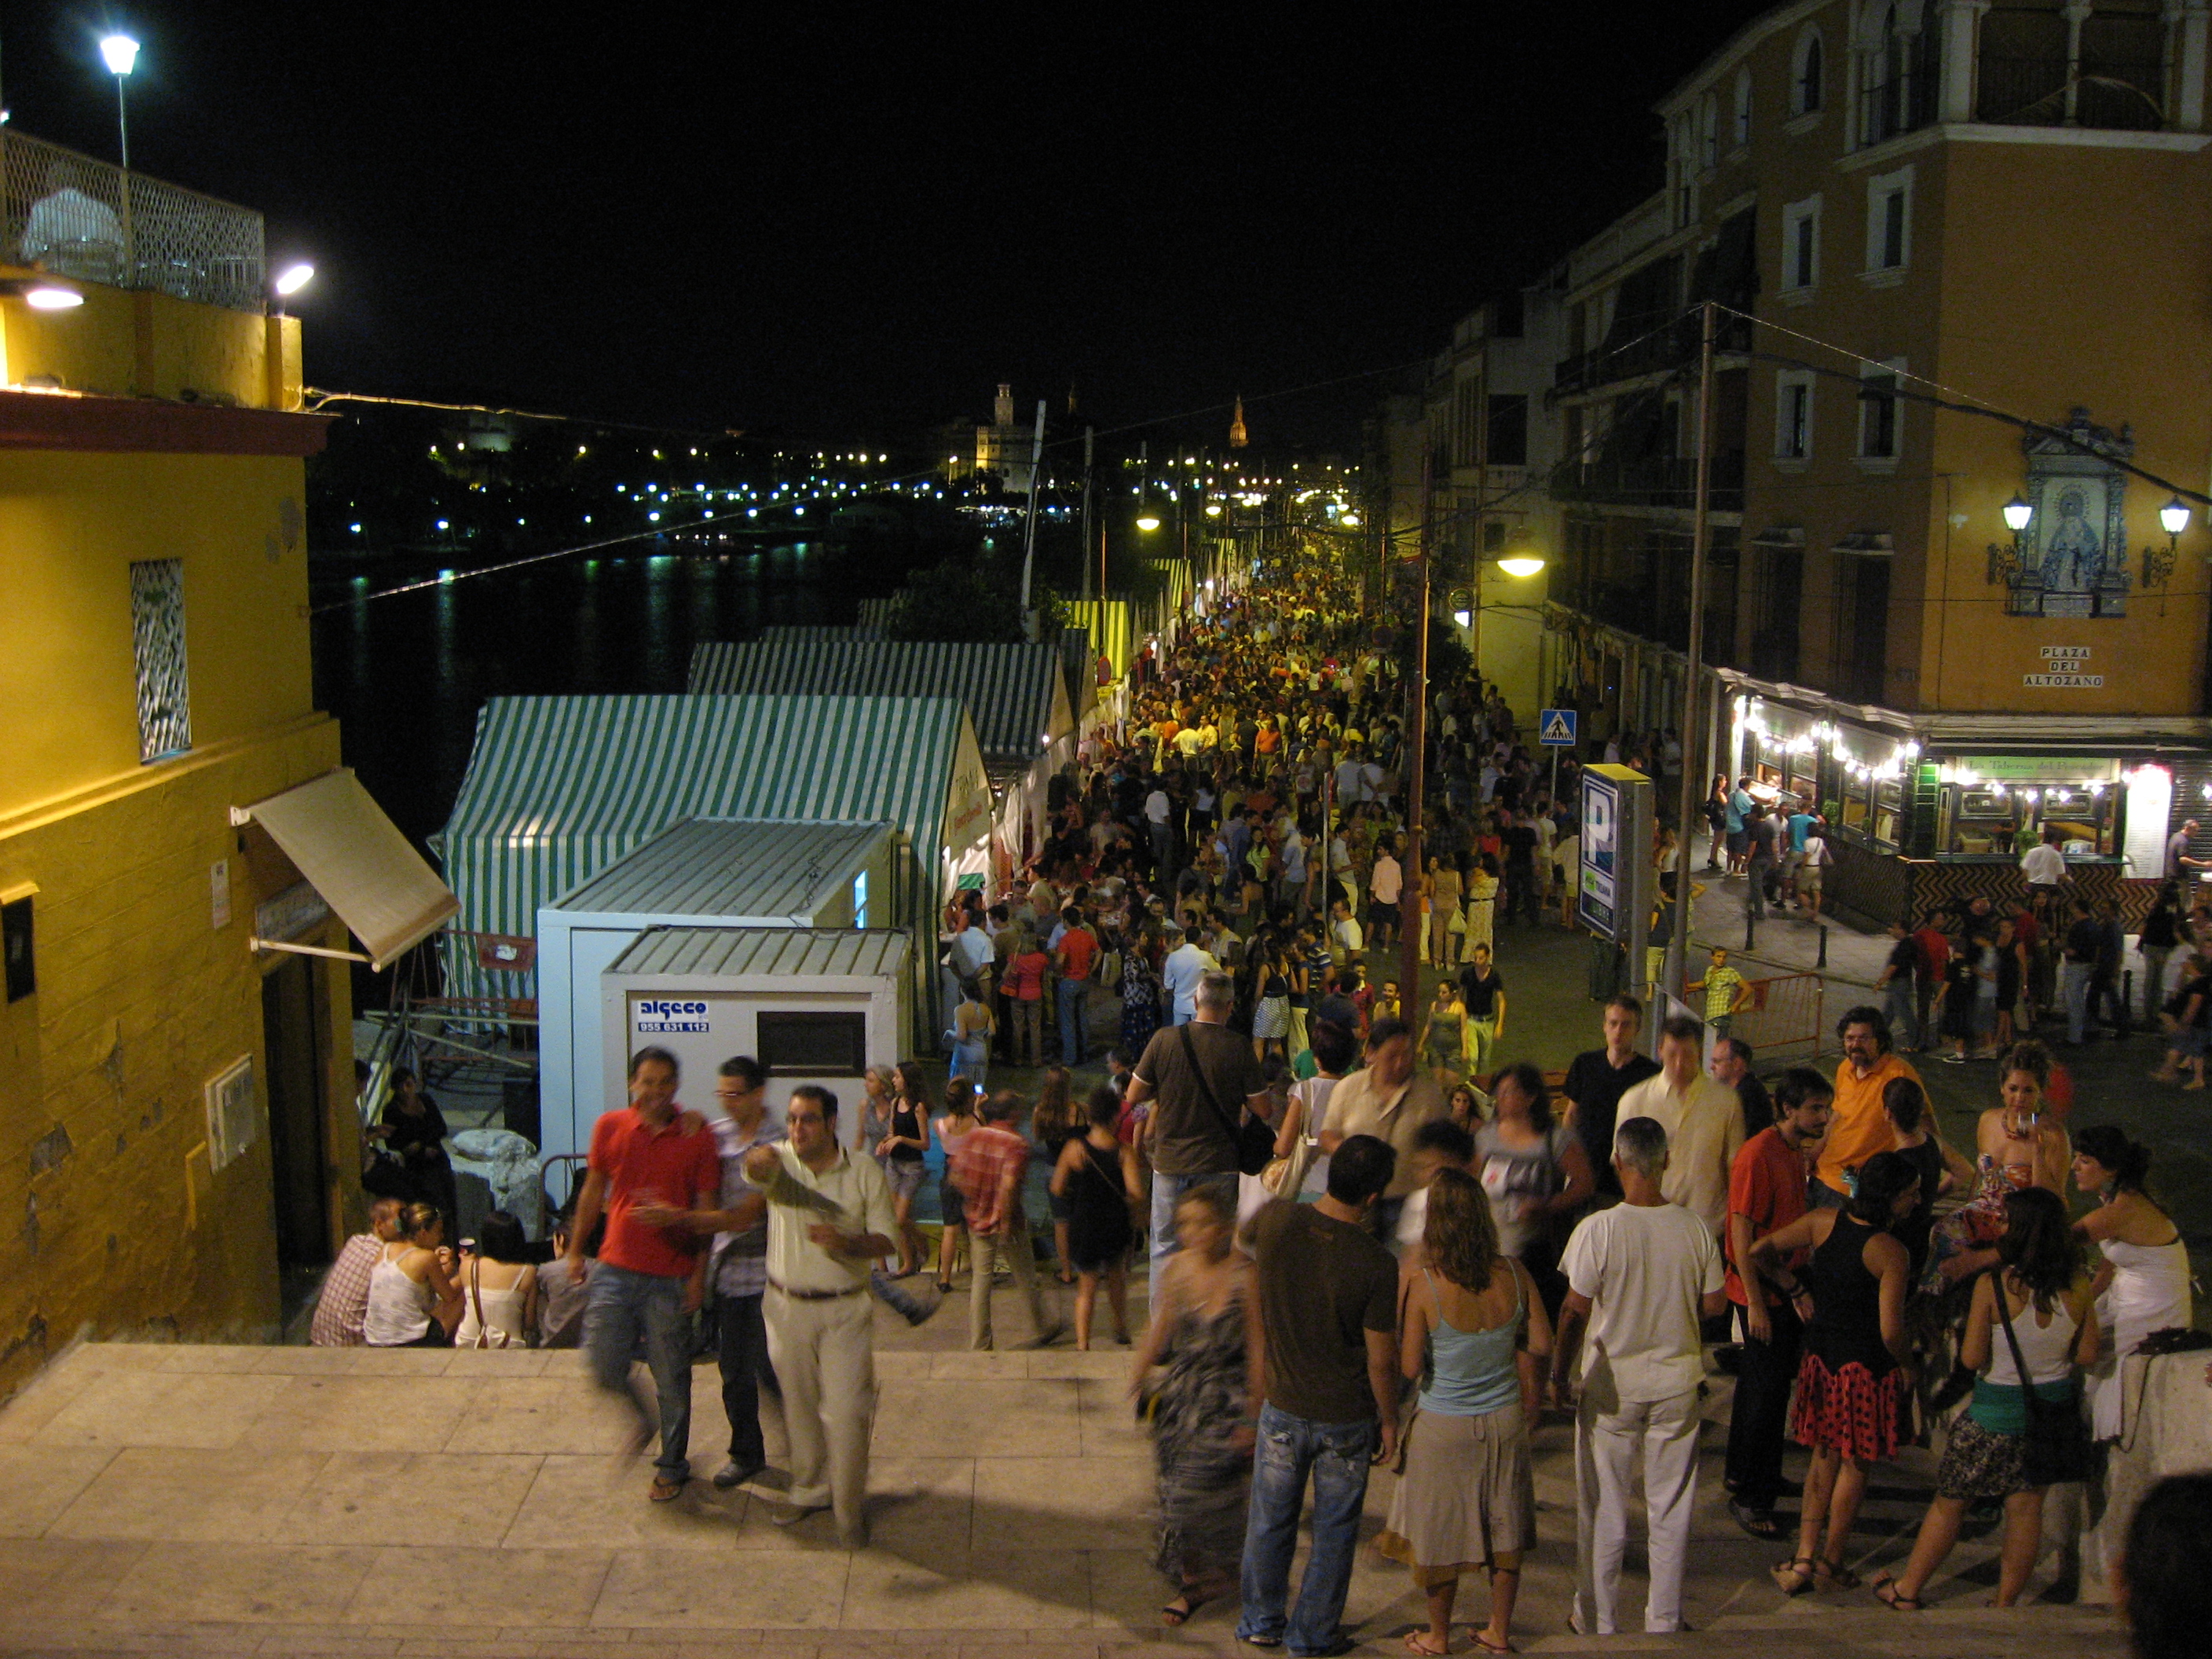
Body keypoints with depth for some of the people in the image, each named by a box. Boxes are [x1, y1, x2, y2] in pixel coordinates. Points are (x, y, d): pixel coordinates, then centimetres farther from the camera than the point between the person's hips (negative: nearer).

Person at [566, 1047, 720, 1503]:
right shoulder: (610, 1127, 0)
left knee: (671, 1378, 7)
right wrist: (576, 1249, 13)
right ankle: (640, 1419, 33)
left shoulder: (696, 1135, -6)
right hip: (616, 1268, 2)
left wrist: (699, 1273, -6)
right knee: (605, 1366, 0)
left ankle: (672, 1466, 26)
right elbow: (593, 1191, 12)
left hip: (671, 1277, -2)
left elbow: (707, 1209, -3)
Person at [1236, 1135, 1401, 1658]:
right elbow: (1382, 1361, -15)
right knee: (1335, 1529, 17)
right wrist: (1389, 1420, 0)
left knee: (1271, 1520, 19)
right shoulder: (1376, 1264, -24)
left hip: (1283, 1407, 2)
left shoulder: (1276, 1222, -17)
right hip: (1347, 1418, -2)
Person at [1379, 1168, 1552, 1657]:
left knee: (1441, 1533, 15)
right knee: (1503, 1527, 21)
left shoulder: (1422, 1281, -24)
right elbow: (1541, 1345, -3)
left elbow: (1409, 1368, -17)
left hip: (1445, 1427, -3)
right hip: (1506, 1419, 3)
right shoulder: (1513, 1273, -13)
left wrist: (1404, 1286, -11)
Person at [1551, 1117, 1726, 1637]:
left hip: (1611, 1384, -2)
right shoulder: (1695, 1229, -9)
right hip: (1677, 1381, 2)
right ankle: (1664, 1620, 25)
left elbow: (1575, 1313, -14)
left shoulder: (1598, 1230, -18)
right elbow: (1715, 1304, 0)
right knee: (1671, 1507, 15)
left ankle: (1598, 1623, 21)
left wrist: (1559, 1376, -2)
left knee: (1604, 1510, 11)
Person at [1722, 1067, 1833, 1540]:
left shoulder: (1795, 1151, 8)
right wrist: (1756, 1302, -21)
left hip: (1786, 1291, 9)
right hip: (1762, 1293, -9)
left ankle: (1742, 1477, 33)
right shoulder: (1759, 1155, -20)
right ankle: (1750, 1497, 7)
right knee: (1766, 1393, -4)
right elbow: (1743, 1234, -20)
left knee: (1762, 1388, 19)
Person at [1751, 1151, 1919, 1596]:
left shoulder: (1823, 1221, -5)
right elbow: (1891, 1333, -21)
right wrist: (1910, 1365, -2)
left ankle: (1804, 1558, 15)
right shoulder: (1892, 1253, -20)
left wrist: (1796, 1289, 11)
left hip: (1821, 1356, 5)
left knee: (1824, 1456, 17)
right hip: (1867, 1367, -5)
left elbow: (1759, 1252, 0)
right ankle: (1832, 1560, 21)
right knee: (1855, 1463, 12)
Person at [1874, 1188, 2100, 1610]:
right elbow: (2088, 1355, 0)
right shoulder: (2078, 1286, -9)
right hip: (2054, 1408, 3)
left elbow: (1972, 1358, -17)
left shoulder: (1992, 1284, -20)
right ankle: (2005, 1604, 23)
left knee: (1949, 1502, 11)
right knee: (2026, 1506, 14)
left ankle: (1907, 1591, 24)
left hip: (1996, 1411, -3)